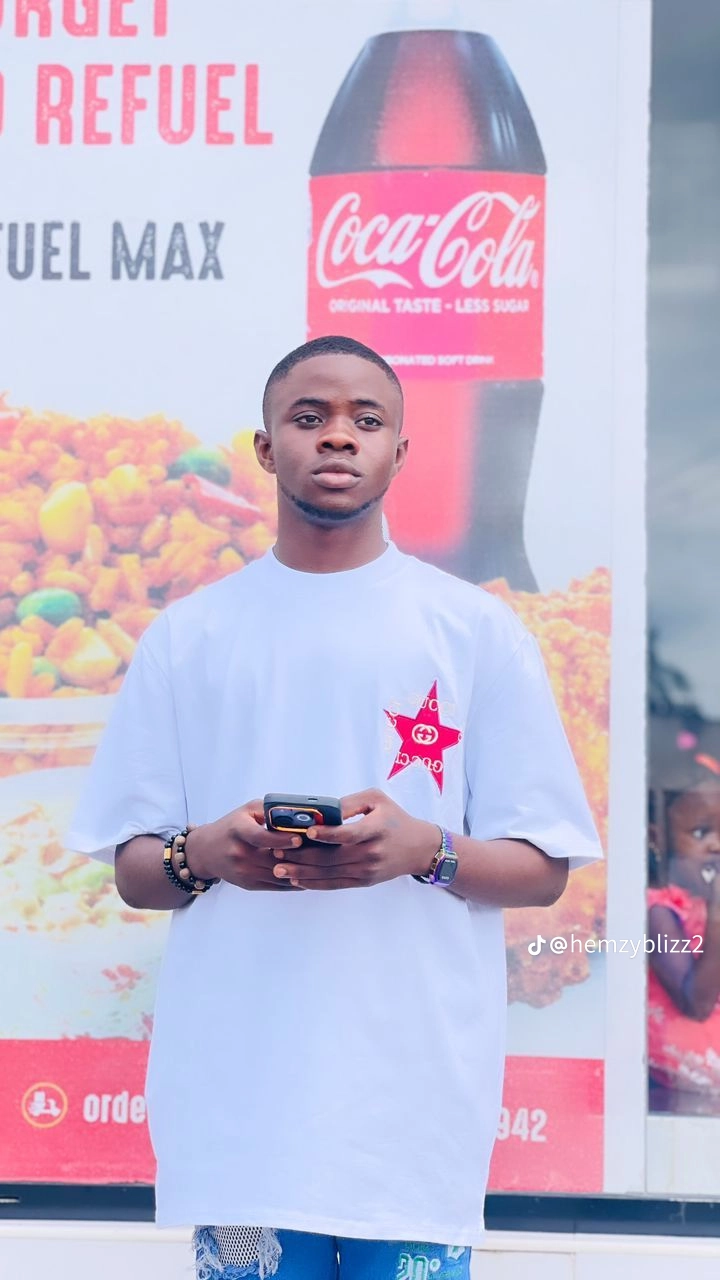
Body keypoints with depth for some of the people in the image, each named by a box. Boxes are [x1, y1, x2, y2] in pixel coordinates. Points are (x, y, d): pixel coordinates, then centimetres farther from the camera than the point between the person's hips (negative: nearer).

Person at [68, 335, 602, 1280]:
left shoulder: (477, 631, 6)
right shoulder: (188, 635, 10)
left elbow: (543, 871, 5)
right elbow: (132, 870, 12)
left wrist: (425, 850, -15)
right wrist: (206, 854, -11)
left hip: (414, 1093, -1)